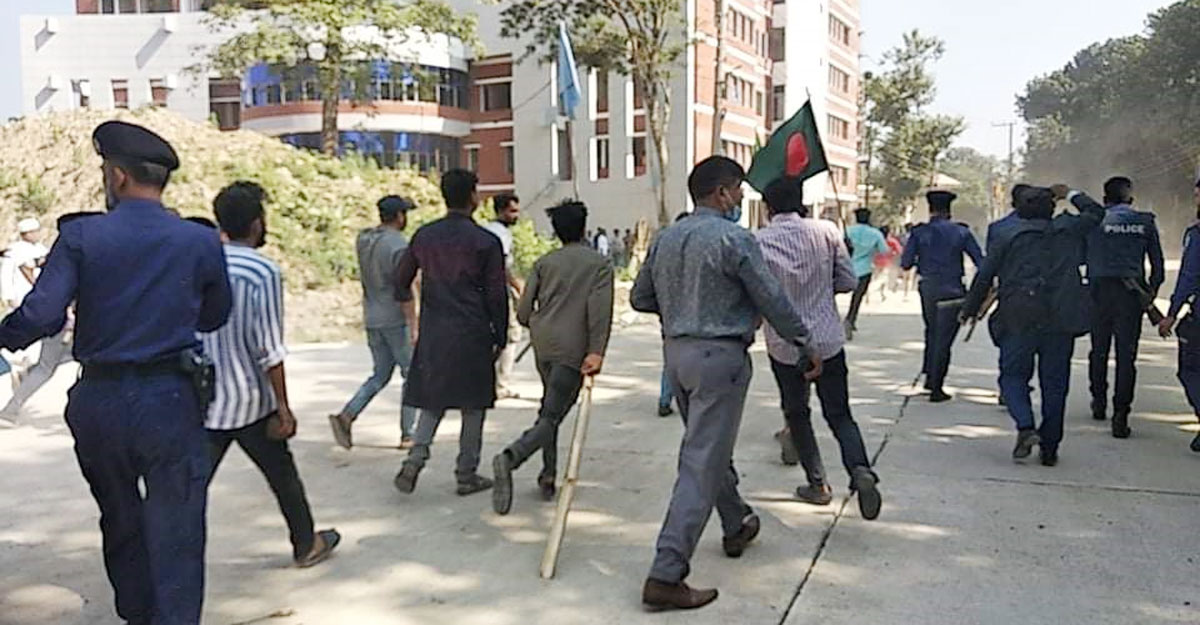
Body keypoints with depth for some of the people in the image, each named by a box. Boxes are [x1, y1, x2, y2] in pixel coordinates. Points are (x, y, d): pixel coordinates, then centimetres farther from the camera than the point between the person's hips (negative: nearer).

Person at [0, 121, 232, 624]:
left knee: (120, 522, 23)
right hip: (170, 399, -2)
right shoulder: (201, 243, -4)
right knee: (175, 534, 5)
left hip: (98, 399, 2)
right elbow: (214, 317, 8)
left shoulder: (80, 236, -6)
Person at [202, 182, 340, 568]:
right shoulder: (264, 273, -14)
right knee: (282, 475, 15)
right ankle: (306, 545, 31)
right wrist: (283, 407, -10)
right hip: (251, 403, -4)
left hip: (203, 402, 4)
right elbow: (269, 350, -16)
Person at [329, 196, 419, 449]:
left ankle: (346, 415, -2)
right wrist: (413, 324, -16)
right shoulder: (398, 244, -15)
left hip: (371, 319, 7)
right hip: (396, 320, -7)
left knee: (380, 375, 16)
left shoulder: (363, 239, 8)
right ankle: (408, 434, 9)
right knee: (412, 374, 6)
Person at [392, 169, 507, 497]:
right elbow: (497, 295, -6)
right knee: (473, 405, 8)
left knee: (433, 399, 16)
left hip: (433, 334, 4)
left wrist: (408, 305, 29)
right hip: (473, 335, -4)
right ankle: (467, 474, 14)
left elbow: (401, 282, 11)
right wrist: (500, 337, 3)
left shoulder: (424, 236, 5)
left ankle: (415, 458, -1)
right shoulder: (486, 242, -8)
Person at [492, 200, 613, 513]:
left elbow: (523, 311, 5)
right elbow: (600, 309, -13)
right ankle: (510, 457, -32)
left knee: (549, 408, 20)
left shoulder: (544, 263, 10)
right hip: (572, 349, -5)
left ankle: (548, 477, 22)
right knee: (551, 417, -8)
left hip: (542, 345, 5)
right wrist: (597, 351, -18)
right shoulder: (599, 264, 2)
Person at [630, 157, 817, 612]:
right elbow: (773, 301, -9)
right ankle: (665, 577, -5)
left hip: (676, 351, 8)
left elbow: (639, 297, 14)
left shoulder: (667, 238, 7)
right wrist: (806, 346, 3)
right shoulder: (734, 239, -13)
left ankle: (737, 527, 44)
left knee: (712, 447, 24)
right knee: (702, 463, -5)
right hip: (720, 356, -8)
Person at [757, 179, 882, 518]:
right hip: (828, 340, 1)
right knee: (839, 414, 11)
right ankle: (860, 469, -12)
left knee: (797, 415, 16)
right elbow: (849, 281, 2)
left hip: (784, 346, -1)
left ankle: (818, 484, 20)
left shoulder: (758, 241, -9)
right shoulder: (826, 231, -3)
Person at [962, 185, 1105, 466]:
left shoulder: (1009, 239, 2)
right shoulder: (1068, 230, 9)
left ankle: (1026, 426, -16)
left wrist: (970, 309, 11)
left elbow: (984, 276, 1)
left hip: (1019, 320, -2)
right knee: (1054, 383, 9)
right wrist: (1071, 195, 41)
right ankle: (1049, 448, 12)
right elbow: (1096, 212, 28)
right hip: (1060, 320, 2)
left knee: (1013, 375, 8)